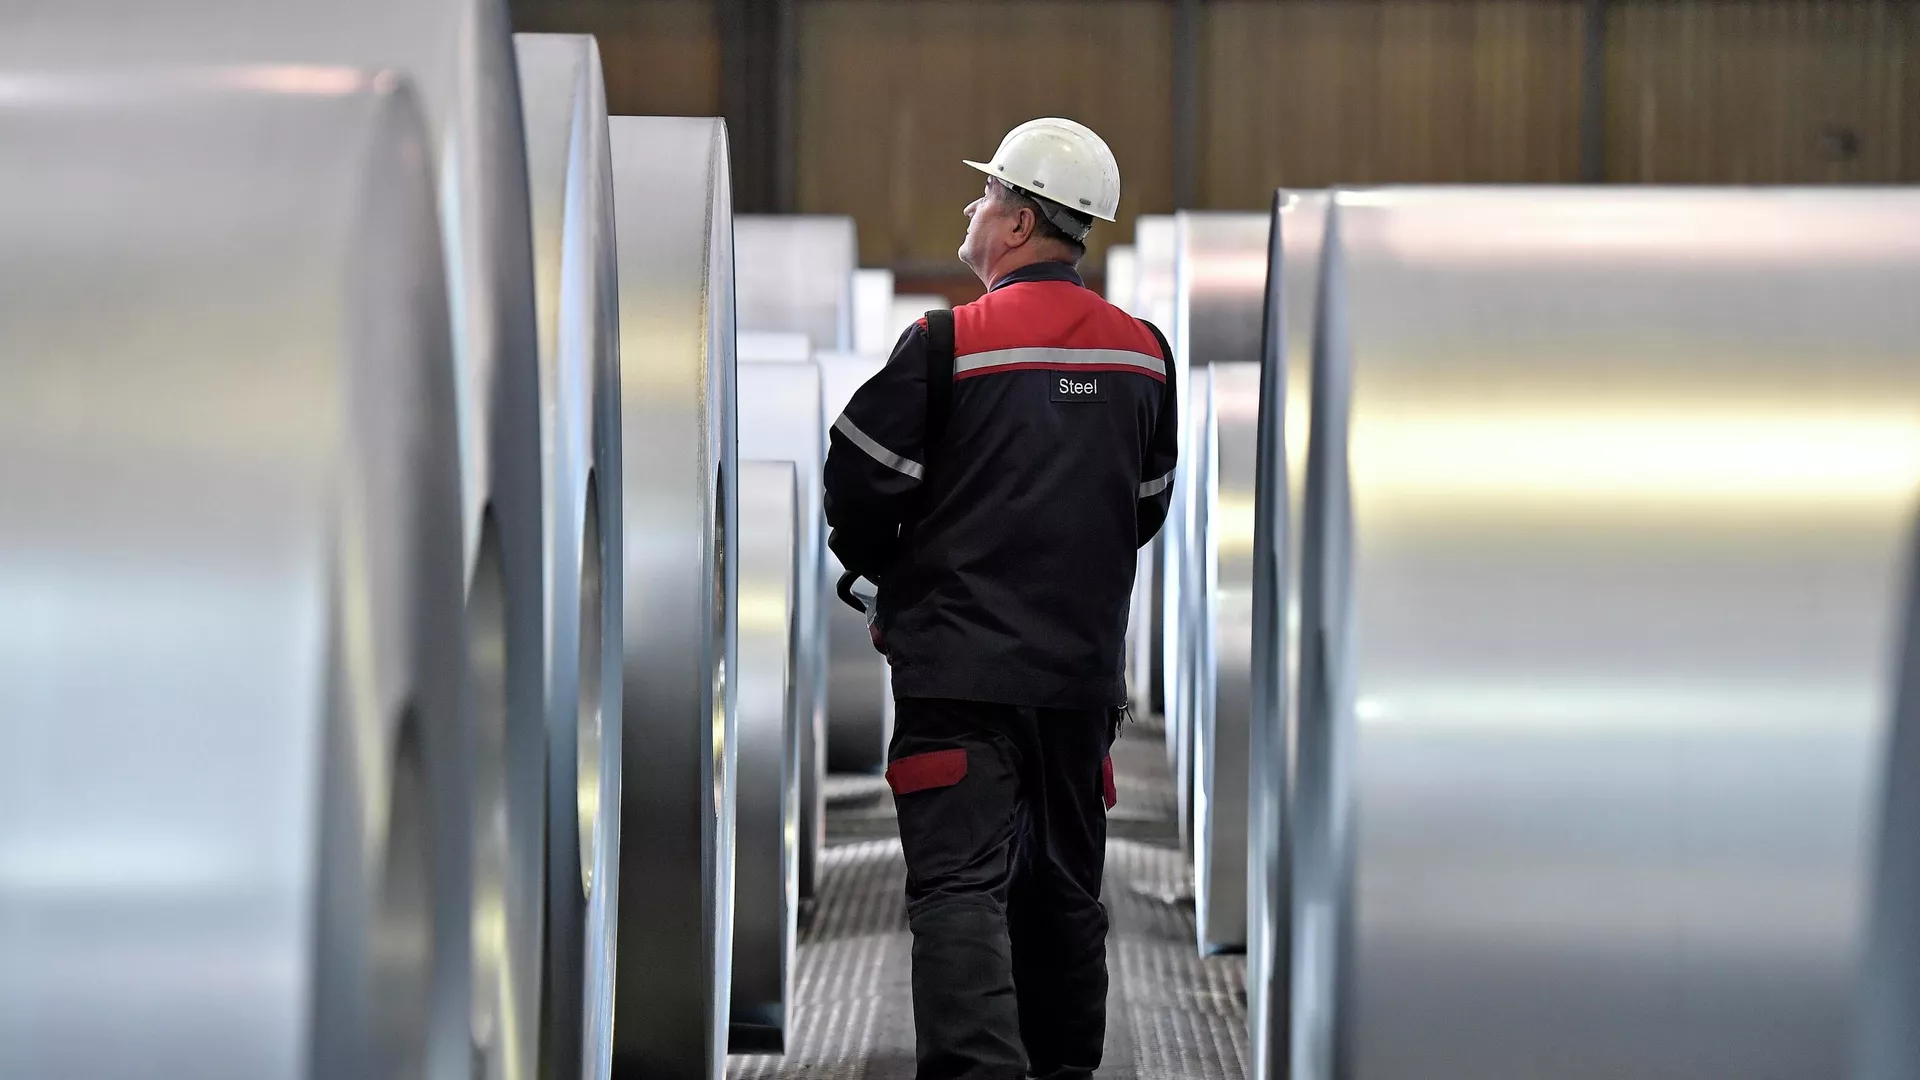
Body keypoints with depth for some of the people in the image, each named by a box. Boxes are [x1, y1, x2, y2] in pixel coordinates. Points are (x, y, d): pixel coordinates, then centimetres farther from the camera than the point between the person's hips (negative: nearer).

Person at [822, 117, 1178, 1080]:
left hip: (960, 666, -5)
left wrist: (892, 573, 13)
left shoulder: (949, 344, -11)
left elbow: (858, 492, -7)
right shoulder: (1143, 353, 6)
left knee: (959, 884, -9)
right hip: (1084, 667, 5)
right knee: (1064, 888, 16)